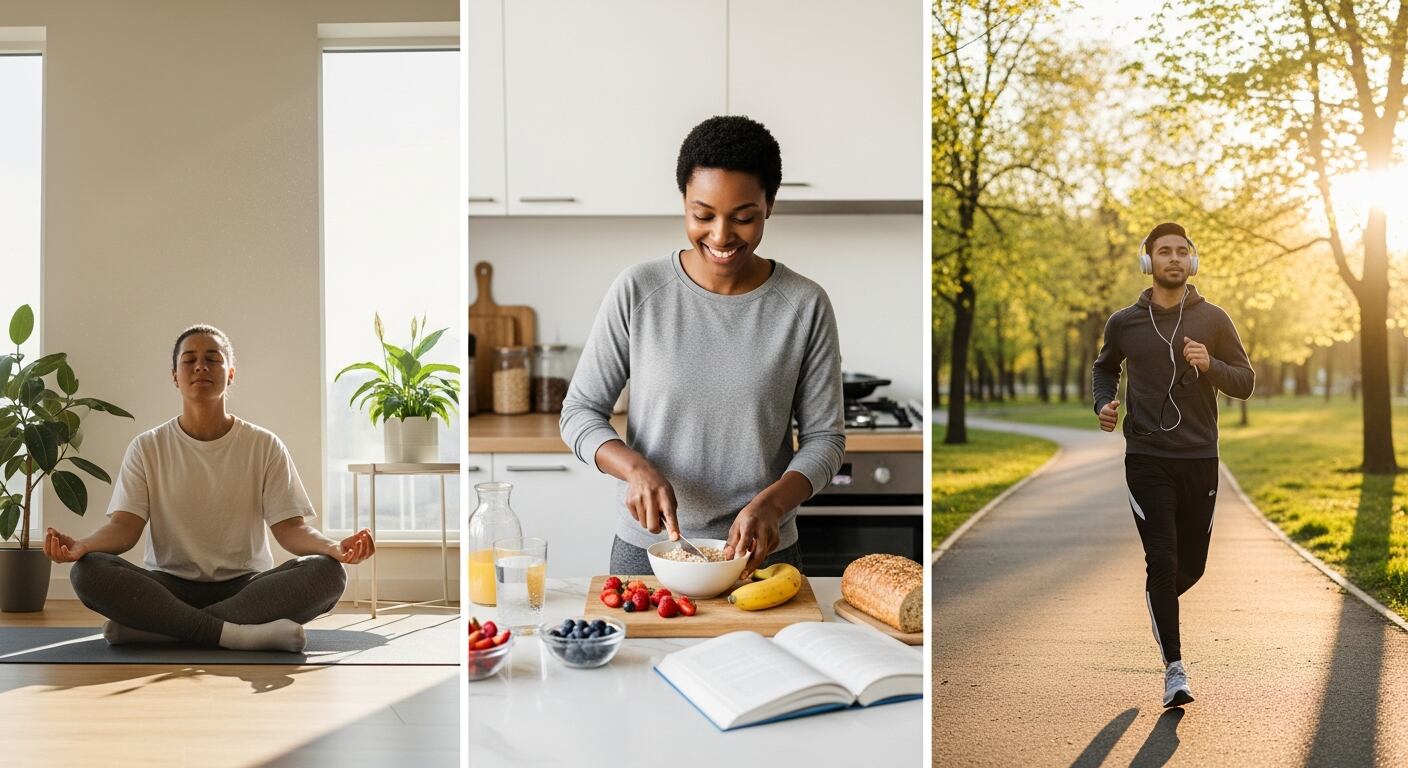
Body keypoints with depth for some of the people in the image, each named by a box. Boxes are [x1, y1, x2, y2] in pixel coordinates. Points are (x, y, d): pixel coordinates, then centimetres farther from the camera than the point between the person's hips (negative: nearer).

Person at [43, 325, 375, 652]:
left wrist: (334, 547, -27)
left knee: (326, 572, -30)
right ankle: (241, 634, -32)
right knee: (88, 571, -28)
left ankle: (145, 628, -28)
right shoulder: (147, 448, 6)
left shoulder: (265, 446, 4)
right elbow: (125, 526, -4)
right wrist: (81, 545, -27)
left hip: (246, 587, 0)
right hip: (169, 586, 0)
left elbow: (290, 527, -4)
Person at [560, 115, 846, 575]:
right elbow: (580, 411, -4)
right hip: (645, 549, 0)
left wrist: (772, 502, -21)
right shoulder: (637, 292, -9)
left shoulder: (805, 306, -8)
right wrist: (636, 468, -22)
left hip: (759, 552, 0)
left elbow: (824, 437, -4)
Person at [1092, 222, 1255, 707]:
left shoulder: (1213, 320, 3)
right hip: (1146, 459, -1)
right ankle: (1174, 668, -2)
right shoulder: (1124, 322, 4)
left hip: (1200, 459, 2)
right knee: (1162, 560, -9)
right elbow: (1104, 368, 22)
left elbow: (1246, 383, 5)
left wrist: (1210, 365, -15)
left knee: (1192, 565, 10)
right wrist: (1103, 403, 2)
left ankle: (1156, 606, 43)